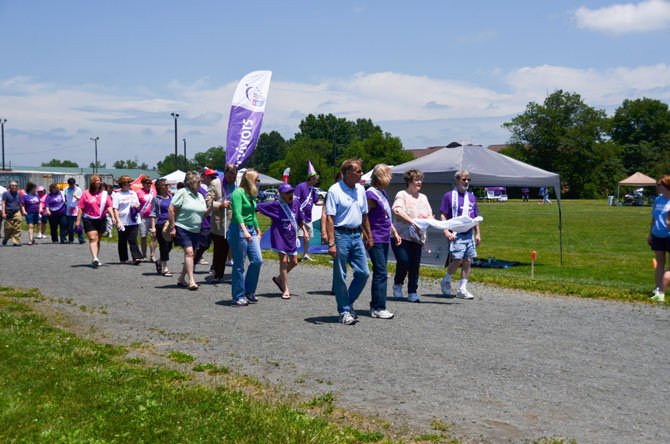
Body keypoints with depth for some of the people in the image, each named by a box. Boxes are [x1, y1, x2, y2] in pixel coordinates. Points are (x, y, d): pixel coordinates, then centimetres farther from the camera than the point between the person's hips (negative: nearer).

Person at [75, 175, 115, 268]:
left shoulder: (105, 194, 7)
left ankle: (96, 260, 20)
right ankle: (95, 259, -26)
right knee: (92, 238, -14)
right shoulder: (86, 194, 0)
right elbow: (80, 208, 0)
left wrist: (112, 217, -9)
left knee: (97, 240, 11)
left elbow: (109, 206, 5)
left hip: (101, 219, 3)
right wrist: (78, 220, -3)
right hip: (89, 220, -3)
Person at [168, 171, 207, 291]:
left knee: (191, 254, 9)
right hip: (182, 228, -7)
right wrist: (172, 227, -14)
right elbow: (171, 209, -12)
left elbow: (204, 213, 15)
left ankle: (181, 279, 22)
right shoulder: (182, 193, -9)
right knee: (189, 252, -16)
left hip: (195, 230, 7)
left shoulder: (200, 196, 12)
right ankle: (191, 281, -16)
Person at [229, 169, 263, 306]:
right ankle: (238, 297, 7)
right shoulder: (238, 193, -12)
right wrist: (245, 231, -31)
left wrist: (257, 230, 27)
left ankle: (249, 291, 16)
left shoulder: (251, 195, 14)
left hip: (250, 230, 8)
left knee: (257, 260, 1)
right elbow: (237, 214, -22)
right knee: (239, 265, -2)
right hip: (239, 230, -8)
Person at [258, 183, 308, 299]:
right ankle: (286, 290, 5)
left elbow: (300, 219, 15)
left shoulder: (296, 203, 1)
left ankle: (279, 279, 34)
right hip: (280, 236, -5)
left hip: (291, 237, 6)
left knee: (294, 262, 9)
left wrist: (305, 231, 11)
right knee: (284, 260, -5)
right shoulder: (276, 205, -12)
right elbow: (259, 206, -9)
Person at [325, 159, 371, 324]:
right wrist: (331, 243, -19)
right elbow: (329, 218, -14)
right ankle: (344, 311, 11)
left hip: (357, 235, 7)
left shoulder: (360, 190, 10)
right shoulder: (335, 190, -10)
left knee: (363, 273, 5)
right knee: (340, 276, 2)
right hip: (341, 235, -6)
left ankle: (348, 303, 22)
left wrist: (368, 236, 19)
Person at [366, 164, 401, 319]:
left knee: (380, 273, 11)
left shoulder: (383, 192, 15)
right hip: (375, 240, -9)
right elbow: (364, 217, -16)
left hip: (384, 239, 9)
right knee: (381, 273, -8)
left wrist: (395, 233, 22)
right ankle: (378, 308, -5)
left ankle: (376, 306, 18)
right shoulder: (371, 194, -14)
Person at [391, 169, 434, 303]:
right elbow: (397, 211, -18)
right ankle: (397, 284, 9)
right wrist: (412, 221, -26)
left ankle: (412, 292, 10)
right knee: (404, 261, -16)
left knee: (415, 265, 1)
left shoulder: (423, 197, 19)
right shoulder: (402, 195, -2)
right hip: (402, 235, -5)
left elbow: (430, 215, 15)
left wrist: (430, 219, -9)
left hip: (417, 237, 6)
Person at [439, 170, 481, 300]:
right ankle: (446, 281, 12)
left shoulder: (471, 197, 15)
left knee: (468, 261, 3)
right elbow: (443, 216, -4)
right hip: (456, 234, -6)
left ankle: (462, 289, 11)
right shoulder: (449, 196, -1)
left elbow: (476, 217, 19)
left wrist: (478, 233, 13)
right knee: (457, 259, -13)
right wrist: (446, 231, -14)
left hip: (469, 234, 6)